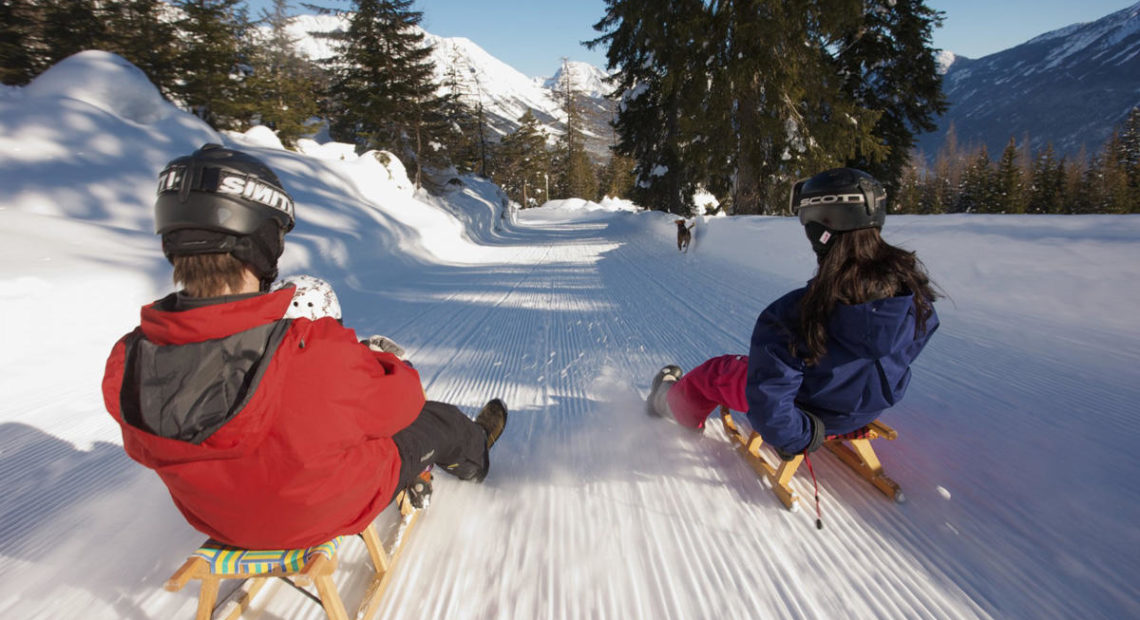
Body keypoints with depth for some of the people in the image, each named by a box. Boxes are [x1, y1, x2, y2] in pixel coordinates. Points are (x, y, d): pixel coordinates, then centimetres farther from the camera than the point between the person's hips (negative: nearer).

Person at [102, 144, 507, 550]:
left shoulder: (125, 367, -25)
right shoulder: (316, 352, -44)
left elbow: (148, 450, -2)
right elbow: (400, 401, -24)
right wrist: (383, 360, -1)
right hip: (334, 510, -5)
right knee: (438, 420, 20)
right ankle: (474, 455, 57)